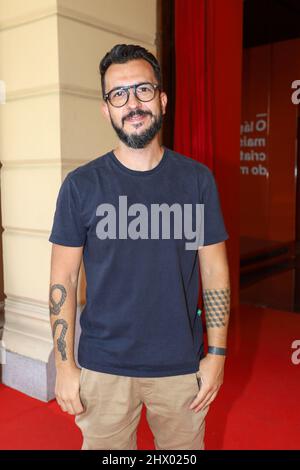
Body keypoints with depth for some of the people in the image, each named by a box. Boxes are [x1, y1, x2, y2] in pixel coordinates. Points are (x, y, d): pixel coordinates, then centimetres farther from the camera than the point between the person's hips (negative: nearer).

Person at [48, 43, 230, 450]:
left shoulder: (197, 179, -3)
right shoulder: (81, 184, -5)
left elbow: (215, 270, 0)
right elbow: (63, 279, -3)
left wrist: (217, 353, -2)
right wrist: (64, 364, -5)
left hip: (182, 365, 1)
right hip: (103, 367, 0)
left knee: (185, 446, 18)